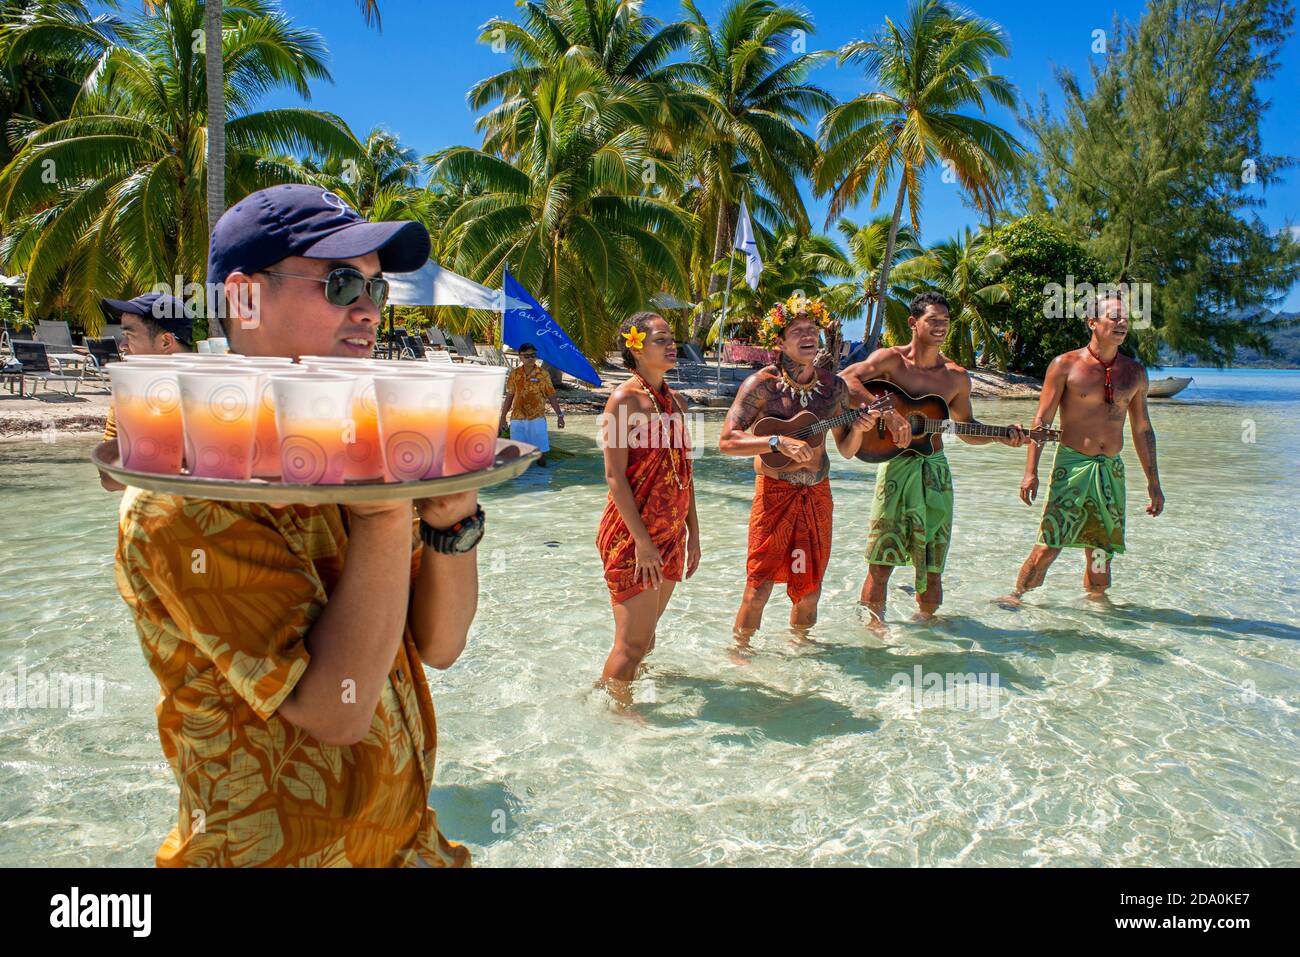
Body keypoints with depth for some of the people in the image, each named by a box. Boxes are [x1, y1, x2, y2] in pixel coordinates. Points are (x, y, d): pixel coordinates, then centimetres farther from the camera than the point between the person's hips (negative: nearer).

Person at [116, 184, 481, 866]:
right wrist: (386, 509, -28)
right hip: (282, 852, -6)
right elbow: (336, 708, -26)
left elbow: (439, 645, -3)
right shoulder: (184, 499, -21)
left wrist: (449, 518, -18)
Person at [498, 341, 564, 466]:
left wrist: (560, 415, -3)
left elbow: (551, 396, 2)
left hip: (537, 418, -1)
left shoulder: (542, 374, 0)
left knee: (540, 449, -2)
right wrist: (502, 418, 9)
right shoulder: (514, 374, 5)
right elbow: (509, 397, 10)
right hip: (517, 418, 2)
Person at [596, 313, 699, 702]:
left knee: (646, 637, 16)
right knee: (633, 643, -1)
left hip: (671, 537, 8)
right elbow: (614, 476, -16)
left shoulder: (675, 402, 12)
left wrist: (693, 534, 12)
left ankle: (608, 684, 36)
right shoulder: (624, 399, -11)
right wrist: (642, 541, -19)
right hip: (632, 538, -7)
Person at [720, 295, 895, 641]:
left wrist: (858, 428, -10)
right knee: (759, 587, -5)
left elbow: (846, 450, 11)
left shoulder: (834, 386, 4)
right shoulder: (762, 384, -11)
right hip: (775, 491, -5)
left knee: (809, 587, 14)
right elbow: (727, 441, -17)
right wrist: (779, 442, -27)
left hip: (818, 492, 5)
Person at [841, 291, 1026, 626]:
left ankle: (925, 617, 29)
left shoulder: (956, 377, 9)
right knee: (882, 562, -4)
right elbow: (846, 379, -21)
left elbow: (967, 430, 19)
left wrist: (1001, 436, 1)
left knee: (932, 562, 9)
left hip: (935, 469, 4)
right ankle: (873, 621, 11)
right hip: (896, 464, -4)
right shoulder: (891, 359, -4)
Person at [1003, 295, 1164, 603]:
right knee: (1049, 545, -9)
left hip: (1112, 470, 4)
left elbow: (1142, 429, 16)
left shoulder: (1134, 371, 10)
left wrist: (1153, 482, 14)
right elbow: (1042, 421, -4)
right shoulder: (1065, 365, -3)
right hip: (1071, 465, -4)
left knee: (1102, 549, 8)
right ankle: (1016, 595, 7)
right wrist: (1030, 471, -13)